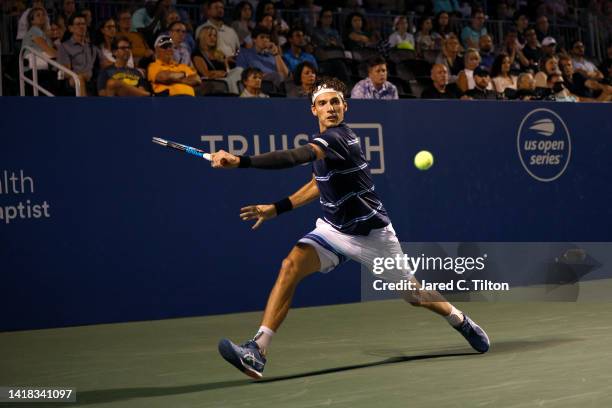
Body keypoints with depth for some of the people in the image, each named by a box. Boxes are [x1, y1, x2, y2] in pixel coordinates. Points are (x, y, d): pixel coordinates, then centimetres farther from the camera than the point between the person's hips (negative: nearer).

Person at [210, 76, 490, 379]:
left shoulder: (338, 136, -26)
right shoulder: (324, 139, 1)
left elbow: (296, 157, -43)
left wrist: (241, 161, -52)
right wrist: (276, 208, 6)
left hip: (371, 233, -6)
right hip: (333, 229, 6)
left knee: (413, 295, 9)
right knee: (291, 264, -22)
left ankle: (460, 320, 43)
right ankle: (257, 352, -28)